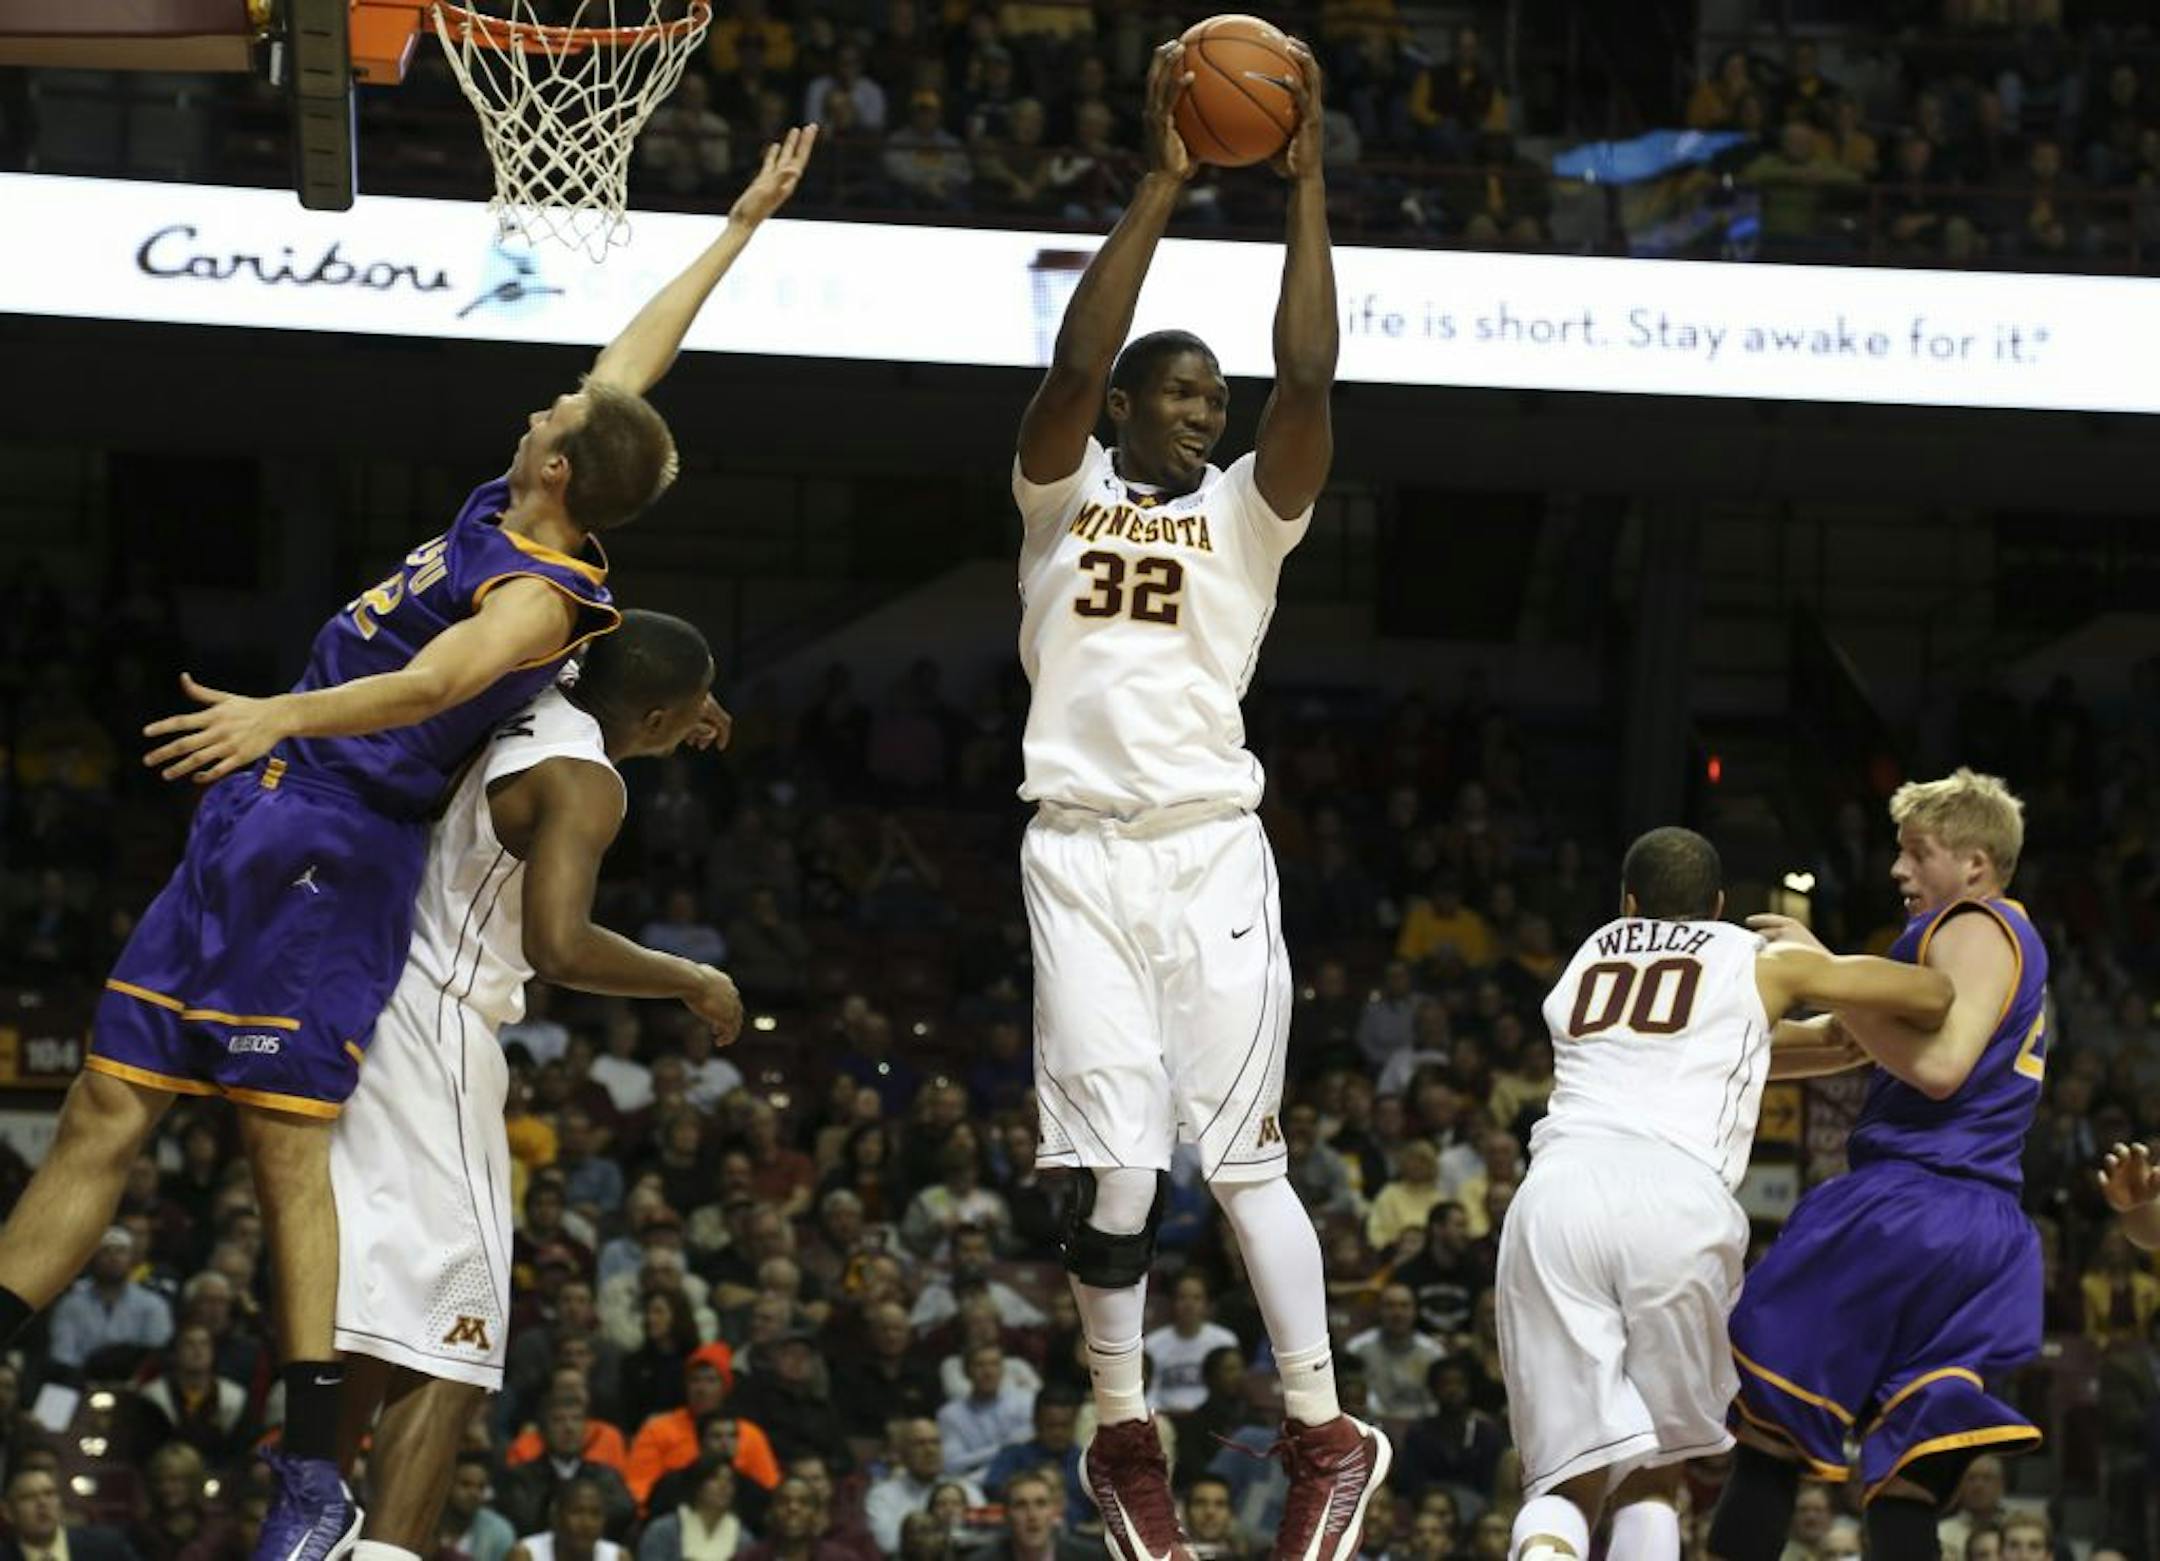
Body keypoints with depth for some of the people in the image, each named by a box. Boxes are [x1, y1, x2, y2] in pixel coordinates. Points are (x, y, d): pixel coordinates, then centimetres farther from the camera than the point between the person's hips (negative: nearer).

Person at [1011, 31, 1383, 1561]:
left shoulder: (1246, 513, 12)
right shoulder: (1066, 495, 10)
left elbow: (1309, 384, -4)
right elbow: (1074, 366, -8)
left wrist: (1308, 182, -7)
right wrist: (1161, 187, -10)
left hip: (1214, 849, 0)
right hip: (1083, 851, 0)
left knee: (1245, 1154, -6)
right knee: (1119, 1170, -7)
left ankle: (1324, 1435, -2)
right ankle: (1124, 1434, 7)